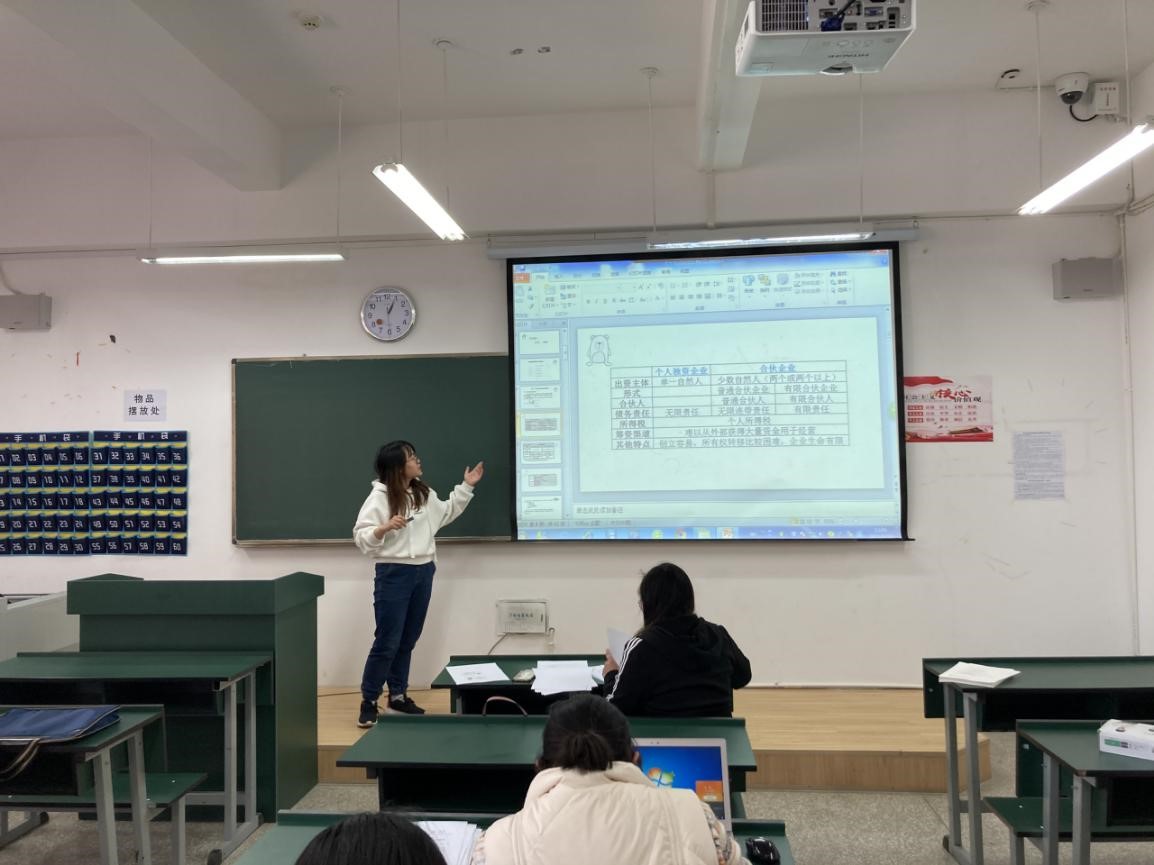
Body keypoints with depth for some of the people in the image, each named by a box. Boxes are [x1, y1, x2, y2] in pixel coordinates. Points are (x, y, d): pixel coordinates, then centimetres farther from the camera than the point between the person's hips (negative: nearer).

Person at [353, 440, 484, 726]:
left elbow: (446, 513, 25)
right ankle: (368, 702, 7)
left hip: (423, 573, 7)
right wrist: (385, 528, -32)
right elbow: (361, 537, -15)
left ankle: (398, 695, 25)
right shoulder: (380, 496, -12)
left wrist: (466, 487, 21)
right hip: (394, 574, -7)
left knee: (408, 640, 14)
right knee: (387, 642, -4)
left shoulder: (424, 494, 8)